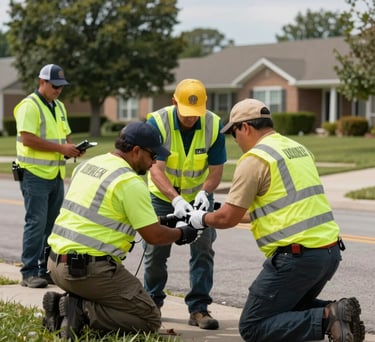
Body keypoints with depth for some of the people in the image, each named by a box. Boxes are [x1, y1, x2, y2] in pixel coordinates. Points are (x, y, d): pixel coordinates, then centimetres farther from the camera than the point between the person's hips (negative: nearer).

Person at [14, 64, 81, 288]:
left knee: (53, 224, 9)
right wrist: (61, 148, -19)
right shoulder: (30, 106, -10)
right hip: (35, 174, -8)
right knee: (36, 223, -9)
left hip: (56, 175, 8)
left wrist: (72, 148, 2)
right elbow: (27, 139, -19)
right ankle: (29, 273, -4)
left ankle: (47, 269, 17)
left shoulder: (59, 107, 17)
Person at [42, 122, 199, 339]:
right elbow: (153, 236, -10)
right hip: (90, 270, -9)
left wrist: (156, 219, 26)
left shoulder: (88, 165, 12)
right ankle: (82, 312, -13)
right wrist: (181, 234, 10)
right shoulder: (130, 182, -13)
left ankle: (64, 304, 4)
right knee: (150, 319, 0)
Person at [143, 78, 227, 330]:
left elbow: (216, 169, -13)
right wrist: (176, 199, -45)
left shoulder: (214, 125, -19)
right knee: (156, 251, 4)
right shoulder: (158, 122, -25)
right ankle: (152, 303, 23)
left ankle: (199, 308, -2)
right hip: (162, 196, -1)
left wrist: (205, 192, -34)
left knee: (203, 250, -8)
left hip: (199, 196, 1)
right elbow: (156, 169, -30)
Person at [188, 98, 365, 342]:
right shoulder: (297, 148, 17)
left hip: (298, 255, -9)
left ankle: (328, 319, -16)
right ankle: (340, 313, 3)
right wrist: (237, 213, 32)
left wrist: (203, 218, 15)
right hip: (331, 250, 9)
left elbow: (227, 218, -7)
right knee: (291, 308, 29)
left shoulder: (254, 159, -9)